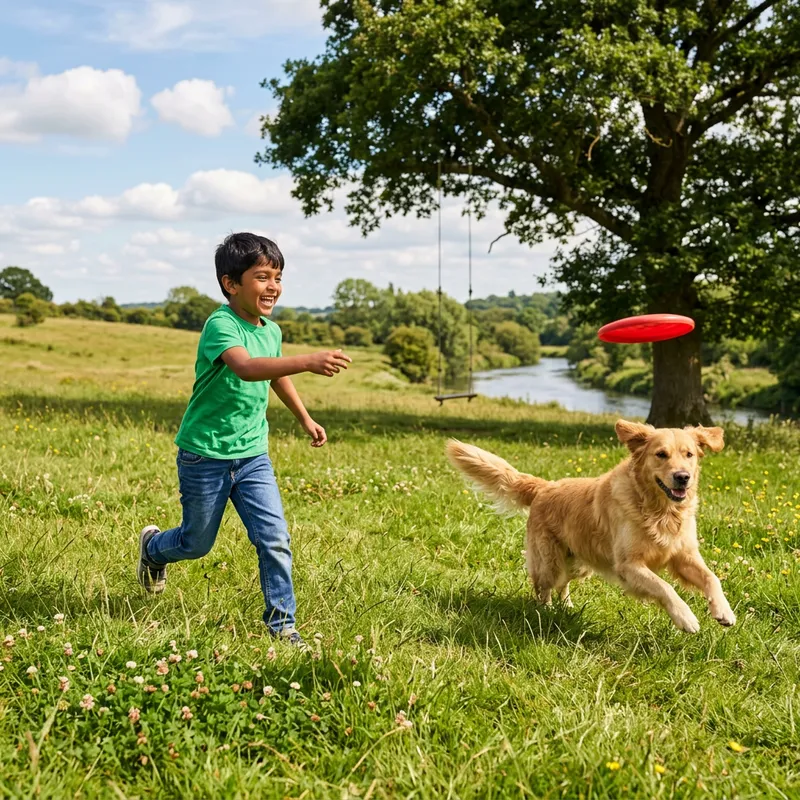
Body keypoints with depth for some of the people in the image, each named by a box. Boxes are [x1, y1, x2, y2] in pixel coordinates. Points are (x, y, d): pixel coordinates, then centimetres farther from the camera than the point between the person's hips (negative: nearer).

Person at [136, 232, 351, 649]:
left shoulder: (271, 330, 2)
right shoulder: (220, 325, -22)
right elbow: (246, 368, -43)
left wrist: (305, 418, 30)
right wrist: (309, 361, -54)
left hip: (253, 455, 5)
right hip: (206, 456, -5)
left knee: (275, 539, -5)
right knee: (197, 544, 13)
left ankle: (281, 622, 8)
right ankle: (152, 547, 46)